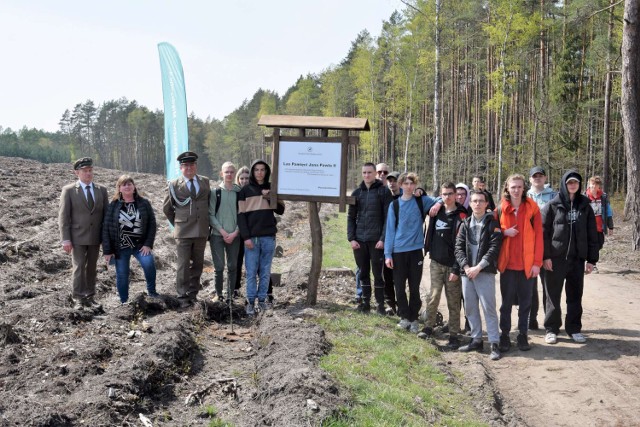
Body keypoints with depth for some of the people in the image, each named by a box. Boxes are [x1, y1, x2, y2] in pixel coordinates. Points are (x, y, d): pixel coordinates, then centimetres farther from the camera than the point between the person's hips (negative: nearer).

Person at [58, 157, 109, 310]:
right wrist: (65, 239, -12)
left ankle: (90, 298, 19)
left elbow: (106, 214, 9)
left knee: (92, 268, 10)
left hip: (95, 237, 4)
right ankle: (78, 299, 3)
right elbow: (63, 216, -5)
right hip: (77, 237, -3)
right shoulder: (68, 190, -3)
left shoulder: (101, 190, 6)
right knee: (78, 267, -4)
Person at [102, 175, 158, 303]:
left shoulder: (144, 203, 1)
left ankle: (152, 292, -3)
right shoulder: (113, 205, -1)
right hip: (120, 247, 0)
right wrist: (107, 251, -6)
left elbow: (152, 223, 0)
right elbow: (106, 228, -2)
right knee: (122, 276, 4)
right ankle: (124, 302, 19)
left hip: (140, 245, 0)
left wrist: (148, 244, -9)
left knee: (149, 264, -23)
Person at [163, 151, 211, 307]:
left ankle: (193, 293, 22)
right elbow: (166, 208, 9)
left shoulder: (205, 181, 8)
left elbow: (209, 202, 17)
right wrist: (177, 223, 9)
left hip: (201, 230, 3)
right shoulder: (174, 184, 0)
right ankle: (183, 297, 5)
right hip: (183, 231, -3)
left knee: (197, 264, 10)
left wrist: (206, 222, 13)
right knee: (183, 265, -3)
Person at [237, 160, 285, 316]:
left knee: (265, 271, 5)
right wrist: (246, 237, -8)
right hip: (251, 237, -2)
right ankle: (250, 301, 5)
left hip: (269, 236, 2)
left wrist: (269, 197, -7)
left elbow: (281, 210, 8)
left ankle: (262, 299, 14)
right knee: (251, 271, -2)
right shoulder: (245, 190, 3)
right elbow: (241, 215, 0)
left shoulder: (272, 188, 10)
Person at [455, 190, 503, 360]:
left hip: (485, 272, -5)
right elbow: (458, 247, 6)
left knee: (489, 307, -7)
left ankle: (494, 344, -2)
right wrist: (466, 267, -9)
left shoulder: (492, 223, 0)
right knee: (470, 308, 9)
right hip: (467, 272, 5)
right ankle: (476, 340, 20)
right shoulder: (466, 224, 12)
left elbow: (494, 247, -9)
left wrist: (478, 267, -15)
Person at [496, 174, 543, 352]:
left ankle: (523, 334, 19)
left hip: (527, 263, -1)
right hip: (507, 263, 1)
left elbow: (538, 236, -4)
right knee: (506, 301, 7)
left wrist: (537, 262, -9)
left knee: (525, 301, 8)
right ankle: (505, 334, 17)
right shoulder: (500, 209, 2)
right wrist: (504, 232, -11)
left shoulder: (532, 208, -2)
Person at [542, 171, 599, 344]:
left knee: (575, 296, 9)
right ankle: (551, 329, 14)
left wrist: (592, 259, 3)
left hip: (577, 258, 3)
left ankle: (574, 328, 21)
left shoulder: (584, 205, 7)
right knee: (553, 295, 4)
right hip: (556, 258, -2)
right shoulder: (553, 205, -1)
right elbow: (544, 231, -5)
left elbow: (592, 234, 7)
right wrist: (546, 256, -12)